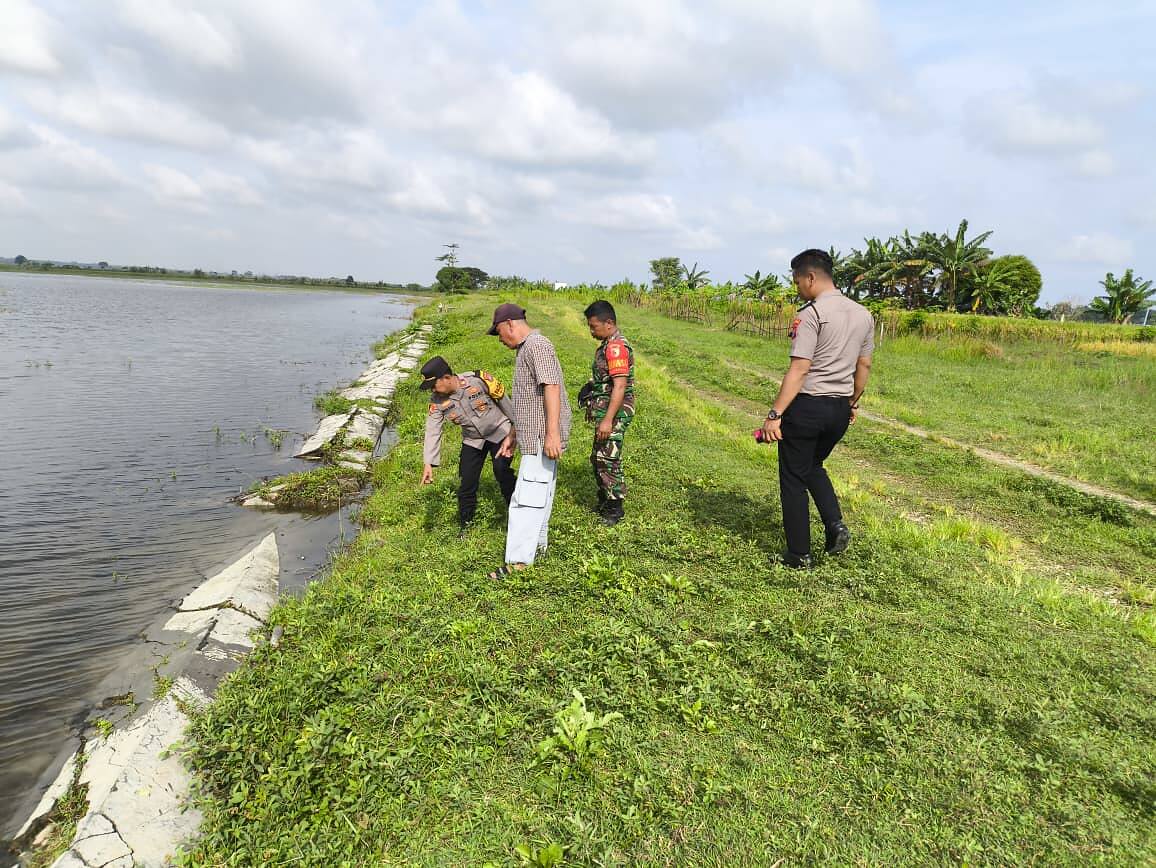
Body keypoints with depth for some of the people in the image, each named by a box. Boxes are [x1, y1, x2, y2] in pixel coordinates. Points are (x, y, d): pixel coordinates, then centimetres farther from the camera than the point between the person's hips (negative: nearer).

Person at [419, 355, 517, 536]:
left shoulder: (480, 380, -26)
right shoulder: (438, 401, -15)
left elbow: (505, 402, -14)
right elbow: (432, 431, -14)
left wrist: (513, 433, -6)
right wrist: (429, 464, -21)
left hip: (499, 432, -4)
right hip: (472, 440, 4)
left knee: (502, 472, -20)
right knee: (467, 482, 0)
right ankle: (465, 526, 17)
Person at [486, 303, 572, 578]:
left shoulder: (537, 345, -13)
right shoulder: (525, 349, 20)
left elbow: (551, 387, -24)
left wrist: (552, 433, -30)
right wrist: (513, 434, 29)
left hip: (542, 437, -11)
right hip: (534, 435, 11)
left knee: (527, 497, -11)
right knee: (540, 493, 19)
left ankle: (518, 561, -9)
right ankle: (538, 543, 32)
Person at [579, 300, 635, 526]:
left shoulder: (616, 347, -19)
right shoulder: (609, 345, 14)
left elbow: (620, 386, -25)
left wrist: (608, 420, -28)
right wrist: (593, 408, 23)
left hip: (613, 415, -10)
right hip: (604, 413, 10)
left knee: (608, 461, -3)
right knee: (598, 459, 18)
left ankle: (615, 509, 9)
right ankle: (604, 502, 31)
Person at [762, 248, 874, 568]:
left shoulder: (811, 314, -14)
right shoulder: (863, 314, 9)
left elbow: (799, 369, -21)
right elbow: (864, 366, 15)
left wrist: (775, 414, -22)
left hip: (807, 406, -7)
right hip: (840, 409, 8)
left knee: (793, 479, 6)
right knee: (813, 466, 28)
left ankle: (799, 554, 13)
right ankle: (836, 525, 11)